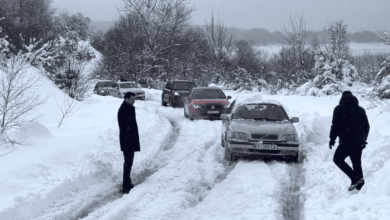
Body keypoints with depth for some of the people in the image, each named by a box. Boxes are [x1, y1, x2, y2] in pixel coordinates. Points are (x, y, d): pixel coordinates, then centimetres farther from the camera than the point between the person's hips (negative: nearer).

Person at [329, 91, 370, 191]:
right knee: (357, 163, 12)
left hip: (347, 140, -6)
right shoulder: (361, 110, 17)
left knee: (338, 159, 4)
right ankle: (359, 186, 8)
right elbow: (366, 126, 21)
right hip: (359, 142, 6)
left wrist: (332, 138, 3)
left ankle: (355, 178, -10)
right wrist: (363, 139, 30)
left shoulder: (339, 109, 0)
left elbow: (335, 125, -6)